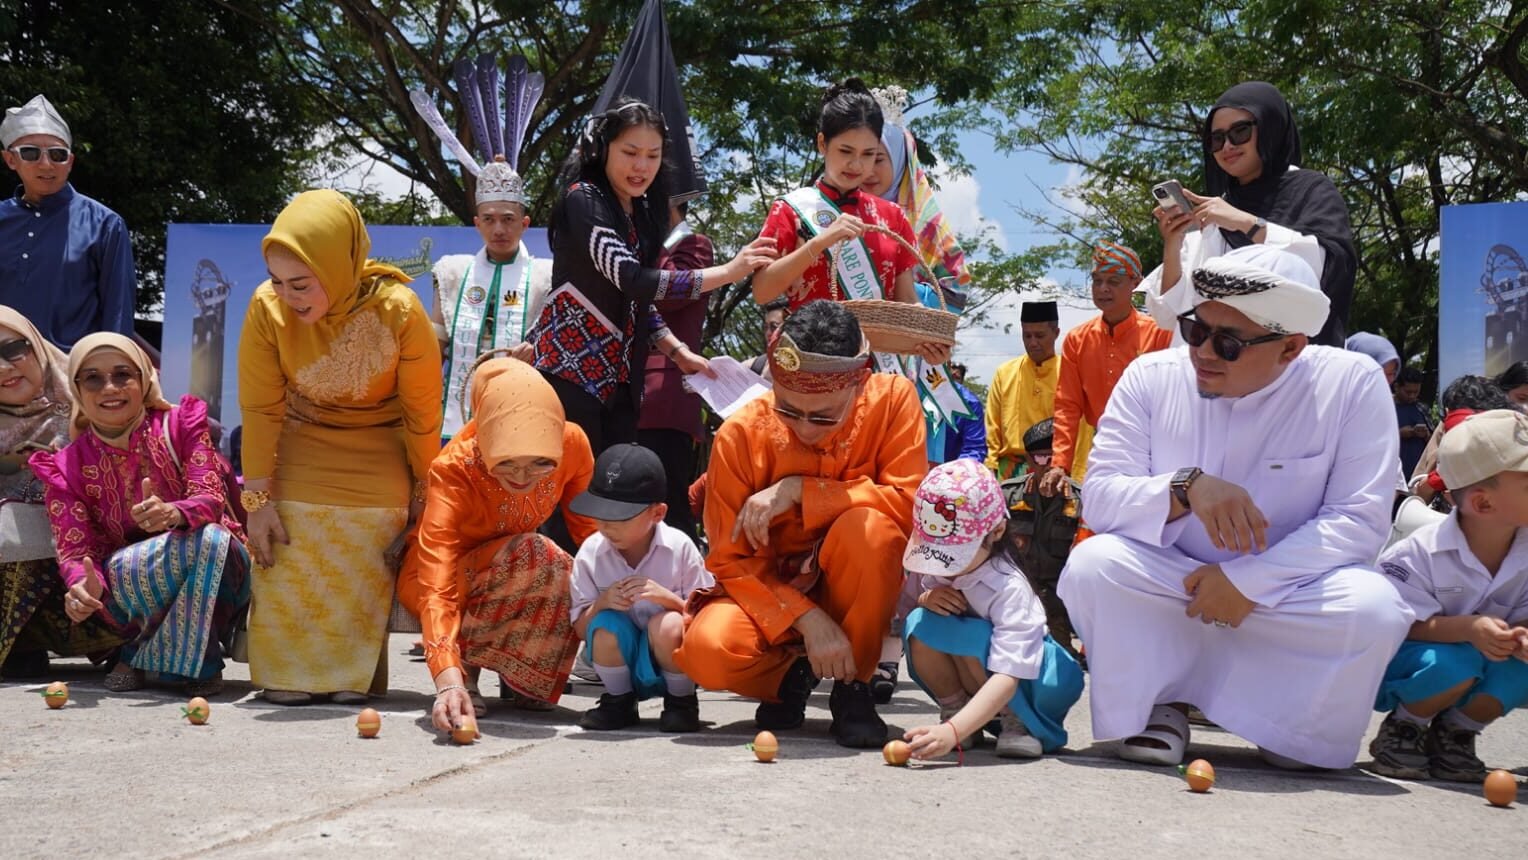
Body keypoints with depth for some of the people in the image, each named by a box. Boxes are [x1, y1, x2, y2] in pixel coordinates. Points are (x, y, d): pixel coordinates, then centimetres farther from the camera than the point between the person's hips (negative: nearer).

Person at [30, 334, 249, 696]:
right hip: (126, 596, 0)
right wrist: (83, 585, -36)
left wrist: (174, 513, -40)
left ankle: (145, 655, -15)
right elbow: (75, 548, -10)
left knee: (213, 538, -35)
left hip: (216, 575, 1)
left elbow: (211, 497, -15)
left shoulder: (181, 424, -1)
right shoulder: (65, 467, 1)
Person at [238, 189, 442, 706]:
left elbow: (422, 413, -15)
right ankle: (289, 675, 8)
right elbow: (259, 409, -13)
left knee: (367, 570, -7)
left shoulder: (399, 310, -29)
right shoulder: (267, 307, -25)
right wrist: (256, 498, -12)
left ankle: (355, 677, 8)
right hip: (299, 448, 2)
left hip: (378, 458, -1)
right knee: (288, 566, -6)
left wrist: (425, 496, -5)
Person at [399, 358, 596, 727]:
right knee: (535, 558, -34)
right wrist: (448, 679, -56)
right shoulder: (454, 471, -34)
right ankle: (465, 665, -16)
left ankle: (521, 677, 0)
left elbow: (588, 527, -4)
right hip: (439, 574, -5)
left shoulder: (572, 444, -24)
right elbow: (436, 587, -43)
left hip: (512, 573, 5)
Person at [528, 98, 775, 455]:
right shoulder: (582, 199, -11)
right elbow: (631, 279, -23)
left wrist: (679, 352, 7)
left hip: (619, 375, 7)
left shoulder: (642, 210, 12)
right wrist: (728, 272, -23)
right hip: (569, 367, -7)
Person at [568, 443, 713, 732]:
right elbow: (580, 629, -2)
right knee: (606, 625, -29)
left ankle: (682, 702, -4)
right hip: (621, 664, 2)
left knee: (667, 624, -33)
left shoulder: (679, 548, -13)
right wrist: (601, 603, -24)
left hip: (670, 663, -1)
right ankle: (619, 700, -1)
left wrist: (667, 597, -27)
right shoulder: (590, 553, -7)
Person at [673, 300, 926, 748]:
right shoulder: (741, 434, -17)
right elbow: (730, 558, -14)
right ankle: (790, 675, 6)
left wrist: (799, 491, -28)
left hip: (859, 597, 0)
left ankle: (852, 686, -10)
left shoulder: (893, 398, -15)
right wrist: (808, 620, -27)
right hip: (773, 592, 0)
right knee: (707, 649, -31)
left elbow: (909, 502, -23)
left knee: (868, 527, -34)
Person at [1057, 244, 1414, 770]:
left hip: (1287, 594, 0)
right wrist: (1186, 487, -33)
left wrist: (1248, 581, -26)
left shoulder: (1350, 384, -13)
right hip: (1167, 584, 1)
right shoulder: (1152, 377, -9)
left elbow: (1360, 520, -17)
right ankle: (1161, 705, -5)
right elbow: (1099, 495, -13)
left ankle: (1294, 728, -2)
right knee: (1090, 564, -29)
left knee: (1374, 606, -31)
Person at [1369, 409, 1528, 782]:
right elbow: (1407, 625, -25)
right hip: (1398, 665, -5)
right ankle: (1402, 730, -4)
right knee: (1457, 664, -36)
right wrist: (1468, 628, -41)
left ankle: (1456, 732, 2)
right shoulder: (1420, 553, -26)